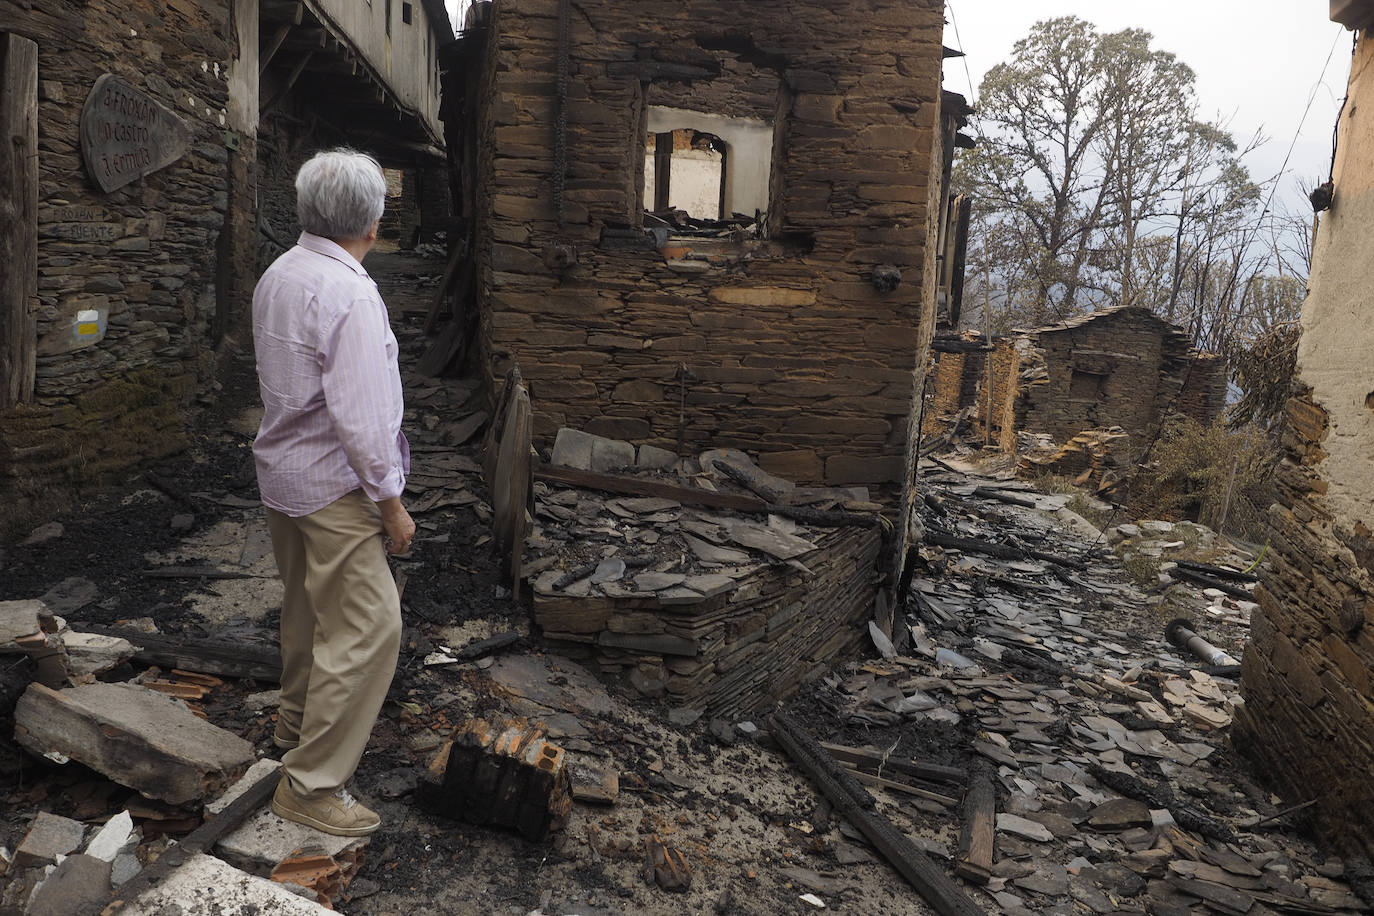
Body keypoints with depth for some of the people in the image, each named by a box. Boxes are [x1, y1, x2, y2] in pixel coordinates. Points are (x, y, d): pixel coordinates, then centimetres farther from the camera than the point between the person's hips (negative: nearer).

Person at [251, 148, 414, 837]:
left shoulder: (276, 275, 7)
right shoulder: (350, 294, -22)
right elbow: (360, 415, -25)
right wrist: (391, 503, -17)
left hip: (280, 467, 10)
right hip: (334, 484, -10)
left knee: (306, 606, 25)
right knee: (366, 629, -4)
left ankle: (297, 721, 45)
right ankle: (310, 784, 3)